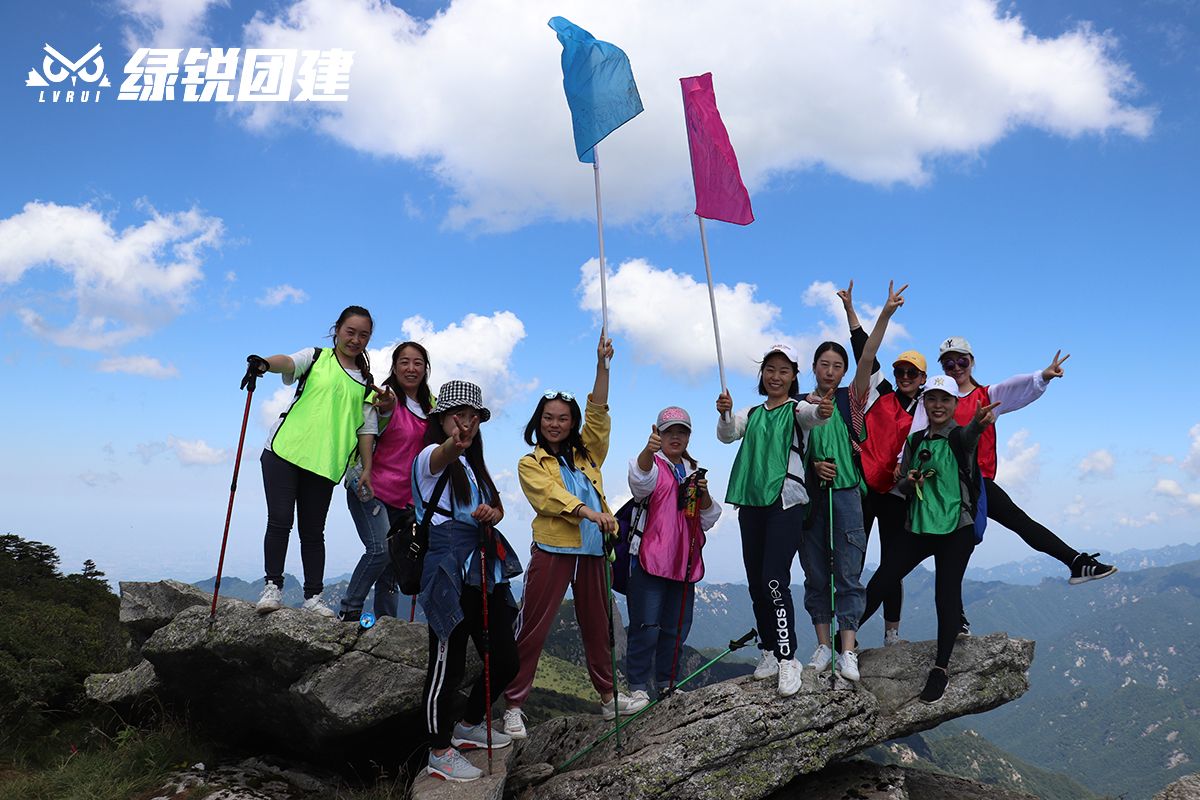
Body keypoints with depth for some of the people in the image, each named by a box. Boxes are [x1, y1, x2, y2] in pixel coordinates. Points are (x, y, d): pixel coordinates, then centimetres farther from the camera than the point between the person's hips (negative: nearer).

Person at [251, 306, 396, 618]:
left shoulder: (366, 383, 17)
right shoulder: (317, 357, 10)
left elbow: (366, 429, 14)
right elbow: (289, 362, -12)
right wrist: (265, 364, -34)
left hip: (325, 463, 2)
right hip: (284, 451, -2)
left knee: (313, 531, 3)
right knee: (280, 521, -6)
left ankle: (313, 596, 10)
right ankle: (272, 587, 5)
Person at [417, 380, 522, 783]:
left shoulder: (476, 464, 22)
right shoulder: (431, 457, -4)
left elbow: (498, 508, 18)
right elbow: (444, 455, -30)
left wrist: (491, 512, -6)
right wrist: (455, 443, -54)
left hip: (485, 569, 8)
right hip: (448, 570, -8)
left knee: (505, 660, 10)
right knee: (448, 663, -3)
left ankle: (469, 726, 32)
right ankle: (440, 753, 13)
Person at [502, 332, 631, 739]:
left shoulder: (587, 454, 16)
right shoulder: (530, 464, 5)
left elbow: (597, 413, 5)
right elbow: (551, 494, -12)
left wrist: (602, 365, -3)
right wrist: (589, 512, -28)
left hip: (593, 550, 4)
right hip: (552, 550, -4)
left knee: (597, 626, 13)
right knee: (532, 629, -3)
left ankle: (608, 695, 26)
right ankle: (513, 705, 5)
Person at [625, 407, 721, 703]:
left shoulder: (694, 471, 17)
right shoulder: (653, 464, 1)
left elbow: (709, 519, 14)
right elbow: (640, 478, -27)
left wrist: (703, 494, -6)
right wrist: (649, 449, -47)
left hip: (685, 561, 6)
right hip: (650, 559, -5)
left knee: (677, 627, 10)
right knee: (646, 626, -6)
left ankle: (665, 683, 24)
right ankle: (637, 686, 5)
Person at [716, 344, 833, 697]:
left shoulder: (797, 409, 1)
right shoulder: (752, 412, 15)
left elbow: (812, 415, -23)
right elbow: (727, 434, -4)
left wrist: (823, 412, -47)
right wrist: (725, 414, -26)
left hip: (786, 503, -5)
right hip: (751, 504, 5)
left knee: (775, 581, -13)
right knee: (756, 582, 9)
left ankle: (788, 658, -3)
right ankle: (770, 650, 23)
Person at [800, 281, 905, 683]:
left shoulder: (850, 398, 6)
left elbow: (867, 358, -7)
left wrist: (886, 314, -17)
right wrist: (812, 466, -9)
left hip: (845, 492, -2)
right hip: (810, 495, 2)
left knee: (848, 573, -3)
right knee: (816, 573, 7)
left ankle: (848, 651, 0)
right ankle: (823, 645, 17)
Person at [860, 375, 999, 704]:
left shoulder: (960, 436, -4)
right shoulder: (915, 441, 10)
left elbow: (970, 433, -31)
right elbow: (901, 484, 16)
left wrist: (980, 421, -55)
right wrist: (909, 482, -8)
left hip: (956, 528, -4)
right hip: (918, 527, 4)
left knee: (947, 594, -8)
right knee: (879, 583, 1)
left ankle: (941, 667, 8)